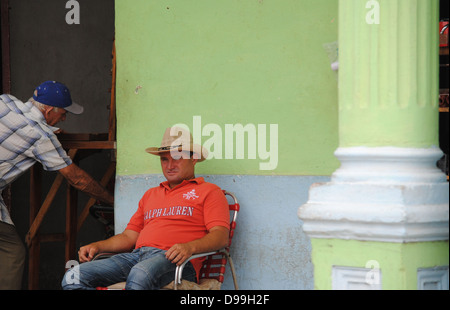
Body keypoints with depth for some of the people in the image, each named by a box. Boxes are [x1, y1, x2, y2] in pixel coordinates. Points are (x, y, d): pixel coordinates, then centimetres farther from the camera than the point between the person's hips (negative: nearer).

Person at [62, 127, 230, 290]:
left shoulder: (209, 191, 14)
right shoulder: (151, 194, 34)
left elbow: (221, 236, -1)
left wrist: (190, 247, -21)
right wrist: (97, 246, 11)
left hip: (174, 261, -6)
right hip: (137, 256, 6)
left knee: (140, 275, -43)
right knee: (73, 278, -18)